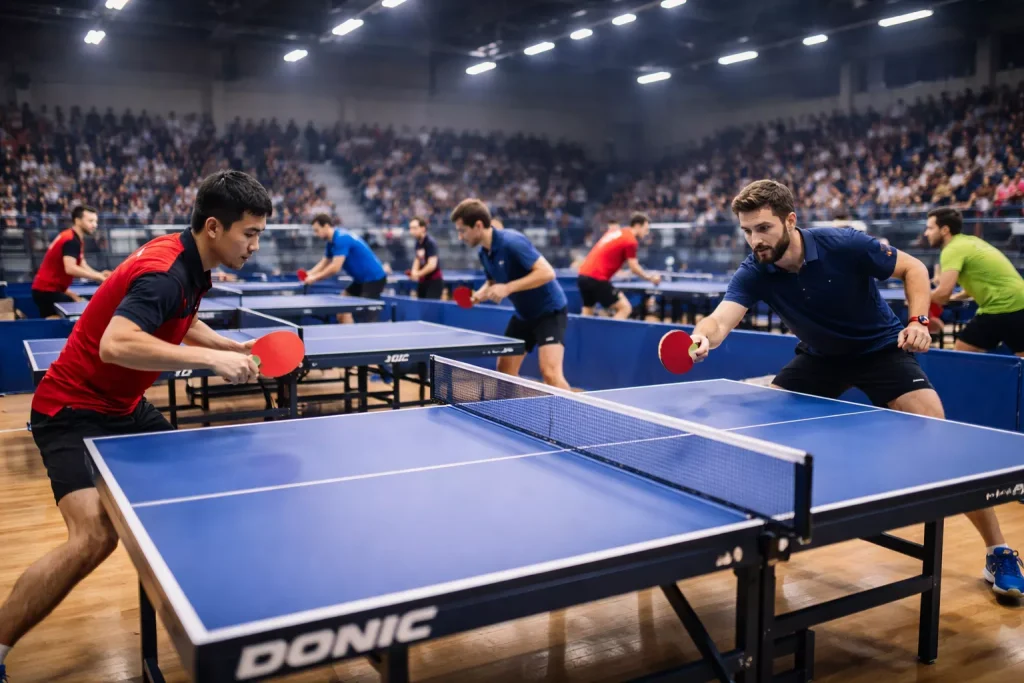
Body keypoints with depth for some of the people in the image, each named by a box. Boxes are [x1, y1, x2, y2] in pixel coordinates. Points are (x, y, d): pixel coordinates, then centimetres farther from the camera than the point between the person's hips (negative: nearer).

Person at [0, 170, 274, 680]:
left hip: (125, 407, 10)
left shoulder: (189, 262, 2)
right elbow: (115, 344, -42)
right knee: (96, 535, -23)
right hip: (75, 411, -10)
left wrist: (237, 348, 6)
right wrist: (211, 360, -41)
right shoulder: (165, 272, -27)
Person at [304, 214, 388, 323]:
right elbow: (324, 263, 17)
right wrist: (309, 274, 0)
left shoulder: (341, 239, -21)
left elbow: (335, 268, -26)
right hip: (361, 279, 10)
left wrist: (314, 278, -16)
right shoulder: (332, 241, 9)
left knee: (367, 317, -15)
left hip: (374, 278, -10)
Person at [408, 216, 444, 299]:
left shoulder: (430, 242, -17)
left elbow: (432, 265, -24)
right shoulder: (418, 242, 7)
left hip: (434, 281, -8)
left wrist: (418, 274, -14)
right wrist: (414, 272, 0)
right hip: (423, 281, 8)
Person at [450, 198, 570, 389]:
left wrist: (508, 288, -32)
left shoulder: (511, 241, -25)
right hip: (523, 314, 9)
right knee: (504, 369, 11)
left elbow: (547, 272, -30)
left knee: (550, 372, -22)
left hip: (549, 310, -9)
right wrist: (480, 294, -4)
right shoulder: (484, 253, 1)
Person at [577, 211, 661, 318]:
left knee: (587, 313, 19)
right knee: (625, 308, -4)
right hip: (597, 279, -9)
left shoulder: (614, 233, 17)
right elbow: (634, 268, -7)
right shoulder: (631, 240, -7)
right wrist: (650, 278, 7)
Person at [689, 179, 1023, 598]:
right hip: (820, 358, 3)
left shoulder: (845, 245, -27)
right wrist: (702, 336, -61)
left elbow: (913, 268, -12)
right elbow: (723, 317, -38)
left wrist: (918, 320, -27)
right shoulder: (753, 274, -21)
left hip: (881, 349, -3)